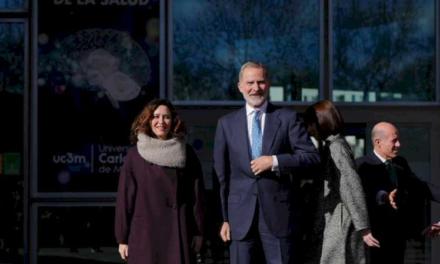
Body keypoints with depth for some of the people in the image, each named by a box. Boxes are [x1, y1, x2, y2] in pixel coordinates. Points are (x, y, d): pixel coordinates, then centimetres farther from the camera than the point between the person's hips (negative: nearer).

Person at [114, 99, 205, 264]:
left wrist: (198, 233, 0)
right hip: (145, 235, -1)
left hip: (179, 235, 1)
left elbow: (197, 196, 5)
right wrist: (122, 238, 0)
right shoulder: (135, 156, 3)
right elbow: (124, 198, 3)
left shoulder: (186, 154, 6)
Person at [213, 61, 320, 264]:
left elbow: (312, 156, -1)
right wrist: (224, 218, 7)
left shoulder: (287, 118, 5)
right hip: (241, 215, 1)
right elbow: (222, 174, 10)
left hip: (279, 212, -1)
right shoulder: (227, 123, 9)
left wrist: (275, 161, -13)